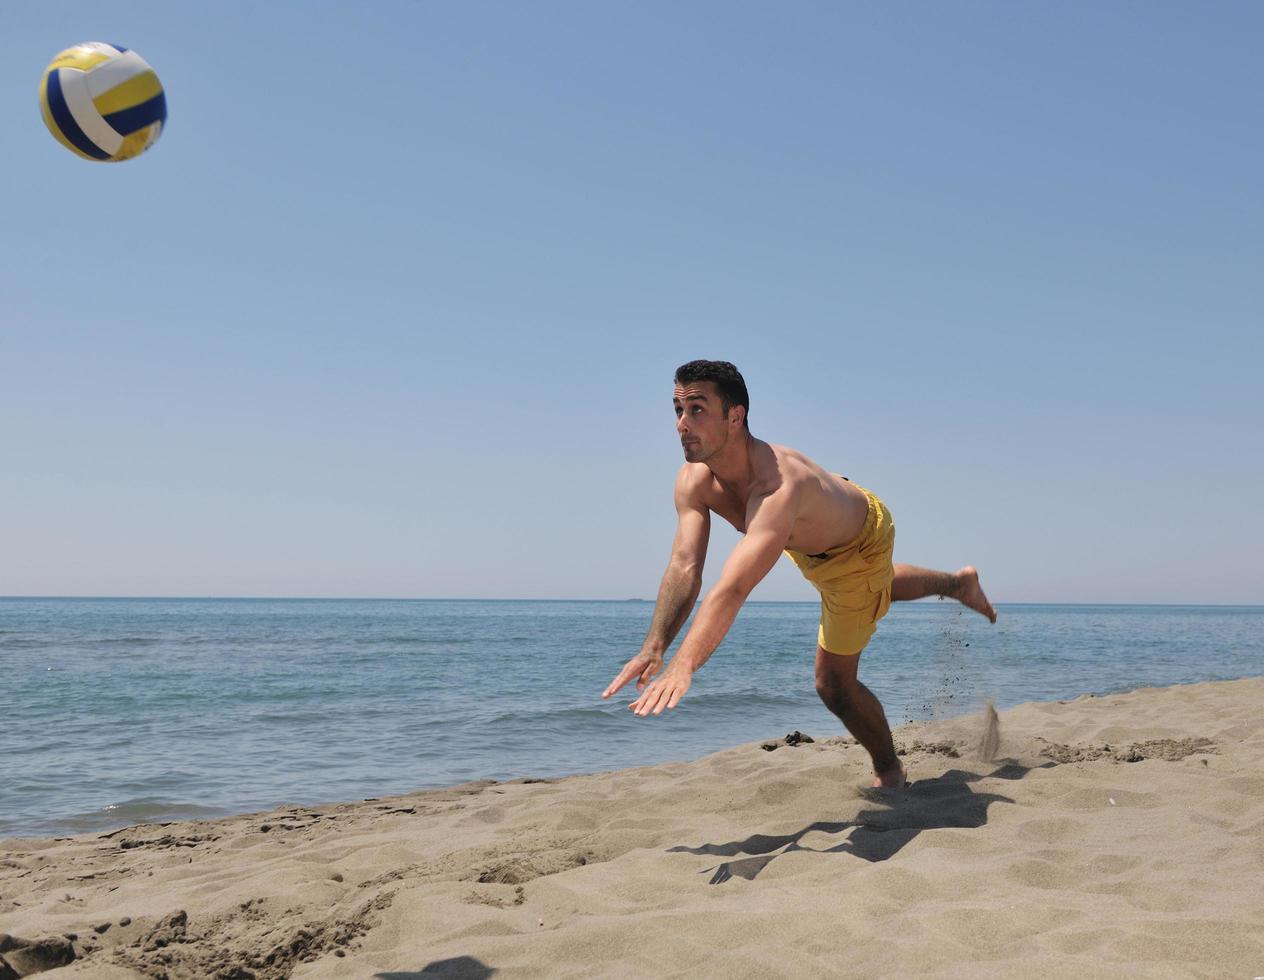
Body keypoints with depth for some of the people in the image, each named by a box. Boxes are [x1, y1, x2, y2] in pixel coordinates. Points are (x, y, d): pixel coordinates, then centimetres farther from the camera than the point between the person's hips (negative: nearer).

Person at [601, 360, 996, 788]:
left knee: (834, 682, -4)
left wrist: (682, 667, -71)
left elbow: (734, 588, -61)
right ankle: (958, 583, 67)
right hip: (812, 542, 7)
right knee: (880, 589, 36)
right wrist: (653, 648, -51)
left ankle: (889, 771, 24)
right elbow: (684, 568, -36)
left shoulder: (778, 487, -49)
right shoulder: (693, 481, -27)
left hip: (860, 547, -7)